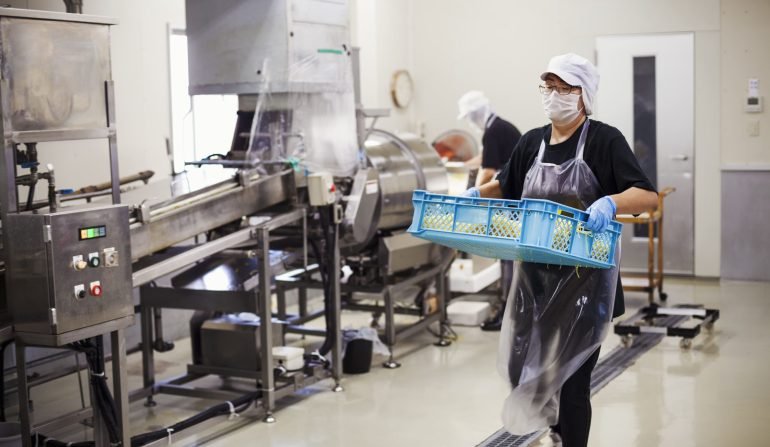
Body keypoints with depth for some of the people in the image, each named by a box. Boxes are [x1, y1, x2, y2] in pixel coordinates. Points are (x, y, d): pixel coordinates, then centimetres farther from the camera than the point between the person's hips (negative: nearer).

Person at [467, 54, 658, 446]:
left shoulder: (605, 140, -8)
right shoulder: (531, 142, 8)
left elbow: (648, 196, -15)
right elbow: (505, 187, 23)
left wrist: (610, 202, -35)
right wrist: (476, 194, 2)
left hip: (584, 280, -5)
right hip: (535, 277, 5)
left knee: (571, 376, -3)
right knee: (521, 367, 10)